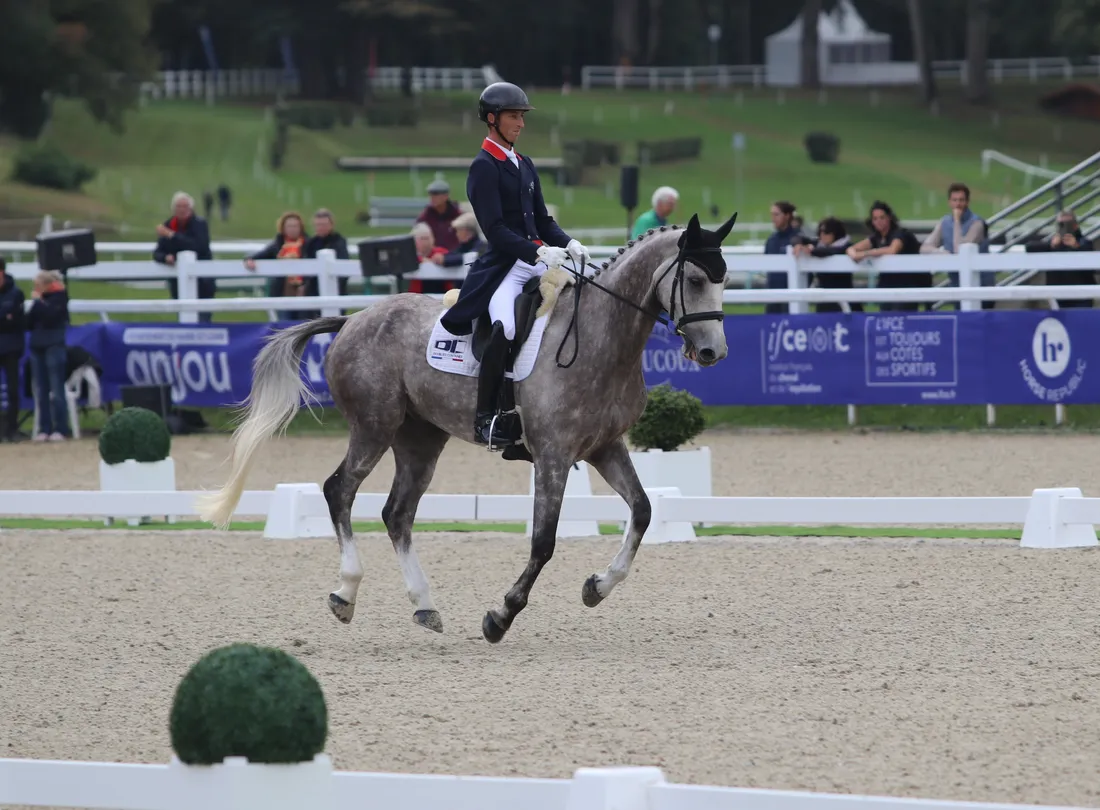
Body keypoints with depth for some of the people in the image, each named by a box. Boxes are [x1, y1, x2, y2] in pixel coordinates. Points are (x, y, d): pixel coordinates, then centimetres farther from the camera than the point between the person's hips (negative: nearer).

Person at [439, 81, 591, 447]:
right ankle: (485, 418, -25)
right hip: (503, 265, -8)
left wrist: (568, 244, 1)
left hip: (537, 262, 8)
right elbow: (495, 228, -15)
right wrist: (537, 252, -25)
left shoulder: (524, 165, 18)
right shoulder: (484, 167, -6)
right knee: (505, 327, -31)